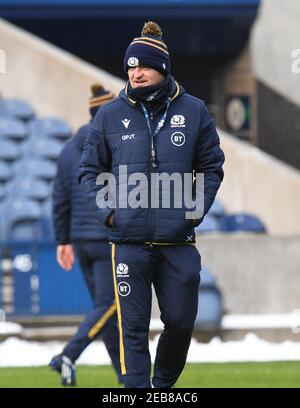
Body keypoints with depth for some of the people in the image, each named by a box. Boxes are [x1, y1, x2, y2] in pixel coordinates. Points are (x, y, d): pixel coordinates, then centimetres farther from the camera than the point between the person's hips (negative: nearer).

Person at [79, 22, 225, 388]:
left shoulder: (193, 111, 4)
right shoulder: (110, 115, 3)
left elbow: (212, 167, 14)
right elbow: (89, 169, 13)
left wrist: (198, 209, 2)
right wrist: (106, 210, -1)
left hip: (178, 240, 1)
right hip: (129, 240, -1)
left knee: (181, 323, 7)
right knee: (133, 327, -4)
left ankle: (163, 385, 30)